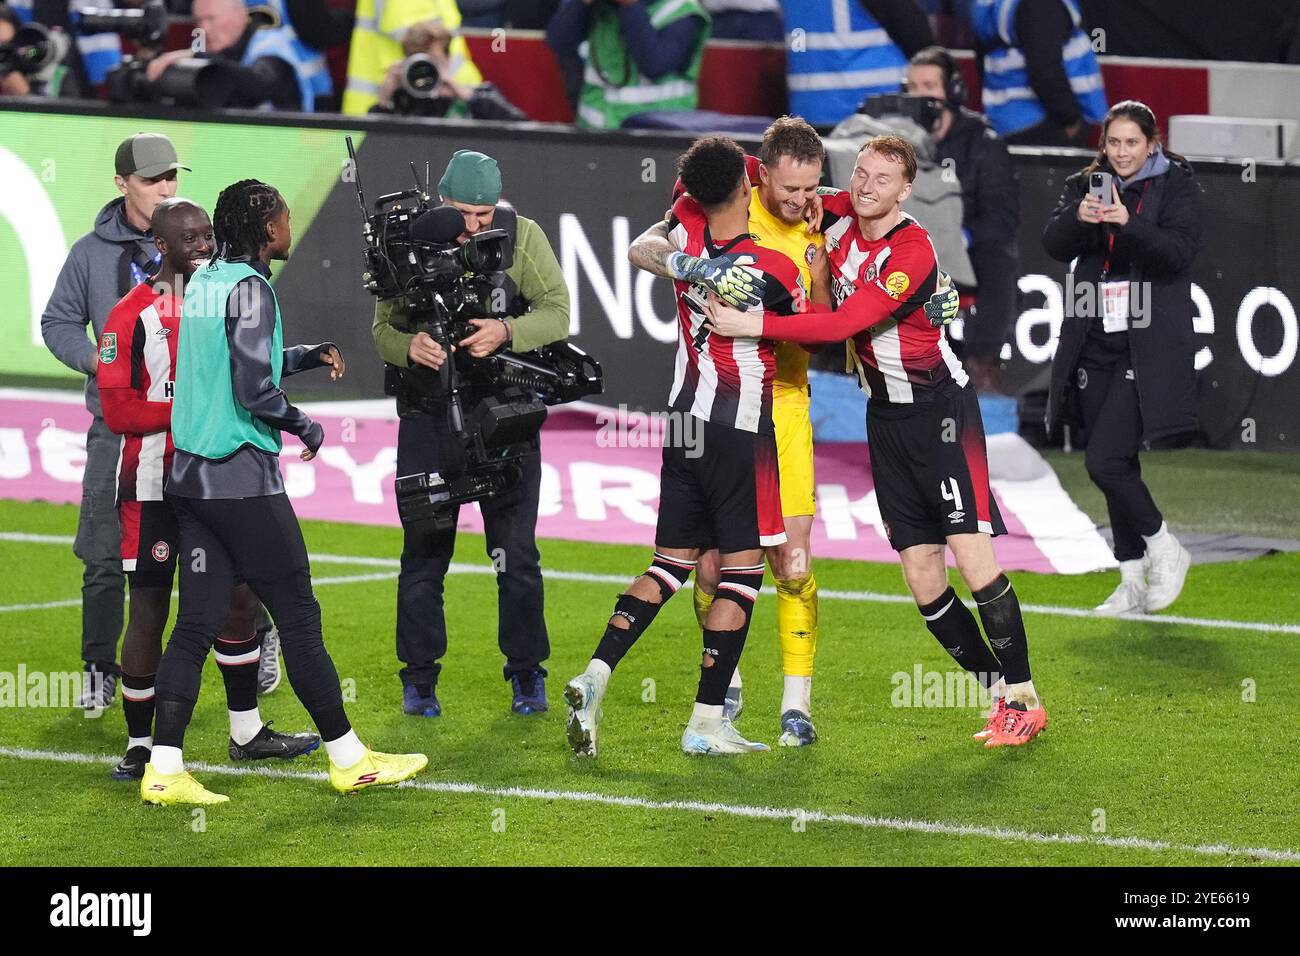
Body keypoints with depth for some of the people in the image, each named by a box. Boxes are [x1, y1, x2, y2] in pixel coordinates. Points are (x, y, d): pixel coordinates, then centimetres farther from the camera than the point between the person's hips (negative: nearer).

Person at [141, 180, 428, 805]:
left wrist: (306, 356, 23)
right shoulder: (249, 287, -13)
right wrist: (305, 426, -3)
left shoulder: (204, 279, 12)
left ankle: (164, 770, -2)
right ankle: (348, 758, 6)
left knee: (197, 623, 5)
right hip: (244, 477, -8)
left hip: (192, 473, 8)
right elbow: (254, 390, -19)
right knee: (298, 617, 0)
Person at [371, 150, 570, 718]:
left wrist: (506, 332, -28)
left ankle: (527, 672, 17)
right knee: (424, 552, 5)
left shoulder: (522, 237, -4)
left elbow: (557, 311, -10)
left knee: (516, 553, 1)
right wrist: (409, 346, -24)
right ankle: (419, 678, 16)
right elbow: (383, 326, 0)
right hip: (429, 413, 1)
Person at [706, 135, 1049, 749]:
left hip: (940, 405, -7)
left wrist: (754, 324, -29)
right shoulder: (839, 216, 1)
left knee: (971, 550, -15)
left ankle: (1023, 697, -7)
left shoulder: (912, 252, -20)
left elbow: (841, 325, -27)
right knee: (921, 572, 1)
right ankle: (1001, 694, 10)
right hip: (886, 415, 7)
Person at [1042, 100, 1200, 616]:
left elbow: (1180, 250, -15)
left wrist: (1128, 222, -30)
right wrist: (1078, 217, -24)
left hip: (1147, 348, -5)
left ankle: (1165, 549, 8)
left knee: (1105, 461, -14)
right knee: (1117, 464, 10)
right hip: (1095, 346, 5)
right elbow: (1055, 245, -3)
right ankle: (1134, 583, 20)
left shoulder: (1177, 187, -1)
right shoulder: (1084, 186, 10)